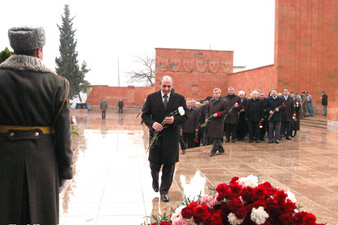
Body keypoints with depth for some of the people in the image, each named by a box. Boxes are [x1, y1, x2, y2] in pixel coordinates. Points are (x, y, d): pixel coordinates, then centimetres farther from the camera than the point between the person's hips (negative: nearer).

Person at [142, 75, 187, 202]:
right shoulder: (151, 98, 2)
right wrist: (152, 123, -17)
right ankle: (155, 180, 41)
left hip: (171, 136, 0)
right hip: (156, 135, 0)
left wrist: (174, 120, -18)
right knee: (154, 163, 8)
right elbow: (145, 115, 2)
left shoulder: (179, 98, 2)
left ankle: (164, 191, 17)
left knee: (169, 164, 2)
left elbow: (184, 116, 2)